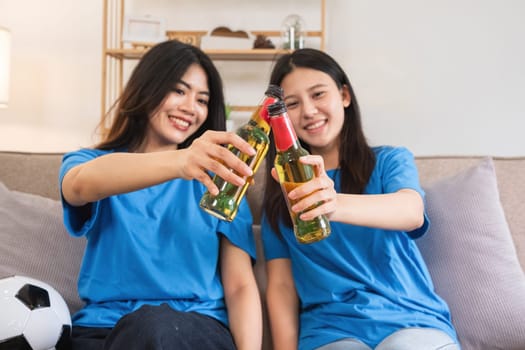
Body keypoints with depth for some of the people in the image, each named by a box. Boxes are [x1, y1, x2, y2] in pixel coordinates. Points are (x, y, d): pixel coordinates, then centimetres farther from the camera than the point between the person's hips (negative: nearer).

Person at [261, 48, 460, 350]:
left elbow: (412, 212, -17)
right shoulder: (282, 192, 12)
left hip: (410, 318, 0)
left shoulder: (391, 161, 7)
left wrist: (337, 204, -37)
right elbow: (281, 285, 7)